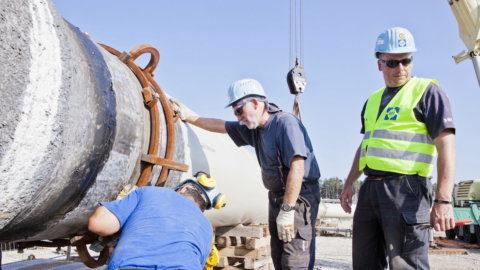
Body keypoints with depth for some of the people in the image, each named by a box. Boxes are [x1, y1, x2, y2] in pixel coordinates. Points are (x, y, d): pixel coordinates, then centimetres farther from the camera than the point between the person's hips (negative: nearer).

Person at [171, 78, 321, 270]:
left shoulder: (286, 123, -17)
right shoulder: (254, 129, 10)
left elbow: (297, 167, -25)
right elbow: (220, 126, 22)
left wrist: (287, 210, -25)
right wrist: (188, 116, 23)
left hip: (299, 197, -9)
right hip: (277, 197, 9)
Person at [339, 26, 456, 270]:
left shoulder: (426, 91, -2)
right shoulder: (373, 101, 19)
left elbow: (446, 145, -11)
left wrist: (443, 200, -20)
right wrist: (349, 183, 21)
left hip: (405, 188, -7)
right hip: (371, 187, 7)